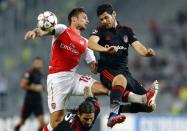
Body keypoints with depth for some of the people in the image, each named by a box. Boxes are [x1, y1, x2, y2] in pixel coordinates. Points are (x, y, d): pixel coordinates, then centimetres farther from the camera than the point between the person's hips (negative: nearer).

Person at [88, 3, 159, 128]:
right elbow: (91, 43, -18)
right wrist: (106, 49, -39)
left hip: (124, 71, 5)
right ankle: (113, 115, -53)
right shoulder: (101, 30, 2)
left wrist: (147, 52, -25)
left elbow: (138, 46, -1)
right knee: (121, 79, -42)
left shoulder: (126, 30, 12)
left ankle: (118, 109, 0)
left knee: (150, 105, -8)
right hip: (107, 70, -5)